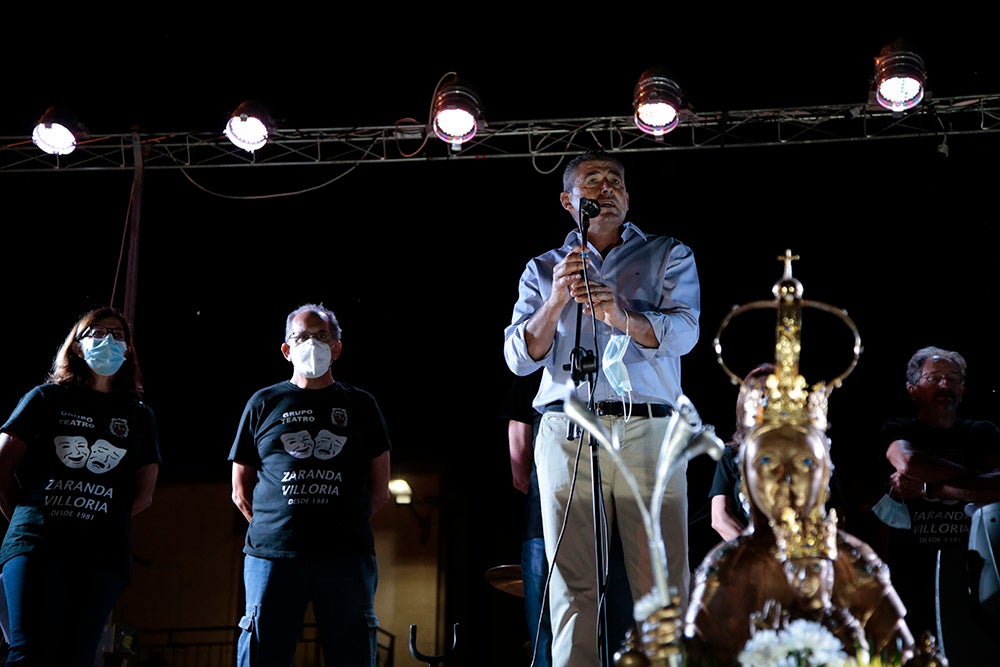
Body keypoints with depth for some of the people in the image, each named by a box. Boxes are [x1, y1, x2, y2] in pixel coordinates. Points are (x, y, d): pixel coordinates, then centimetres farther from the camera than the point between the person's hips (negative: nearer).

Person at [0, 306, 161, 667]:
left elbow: (144, 493, 16)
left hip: (103, 553, 2)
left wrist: (105, 523, 7)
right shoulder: (48, 398, 13)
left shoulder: (139, 416, 19)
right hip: (37, 544, -2)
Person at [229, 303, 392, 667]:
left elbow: (380, 489, 14)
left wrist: (343, 526, 7)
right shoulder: (264, 403, 15)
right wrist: (275, 528, 6)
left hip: (346, 555, 0)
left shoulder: (361, 405, 16)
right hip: (272, 554, 0)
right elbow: (241, 490, 15)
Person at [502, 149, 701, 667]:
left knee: (663, 584, -7)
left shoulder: (669, 256, 16)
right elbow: (519, 358, 8)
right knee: (572, 586, -2)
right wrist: (557, 300, -8)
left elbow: (684, 332, -2)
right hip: (566, 436, 1)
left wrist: (623, 317, -22)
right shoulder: (543, 270, 20)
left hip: (647, 433, -1)